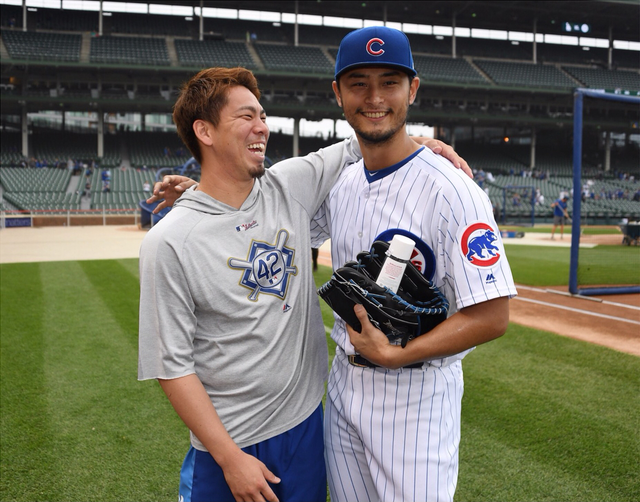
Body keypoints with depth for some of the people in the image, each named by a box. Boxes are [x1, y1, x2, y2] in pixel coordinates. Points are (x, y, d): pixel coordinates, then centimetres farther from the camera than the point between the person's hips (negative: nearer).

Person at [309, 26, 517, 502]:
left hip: (418, 393, -6)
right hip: (344, 385, 7)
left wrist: (396, 355, -21)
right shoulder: (339, 183, 3)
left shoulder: (451, 190, -19)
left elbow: (492, 316, -20)